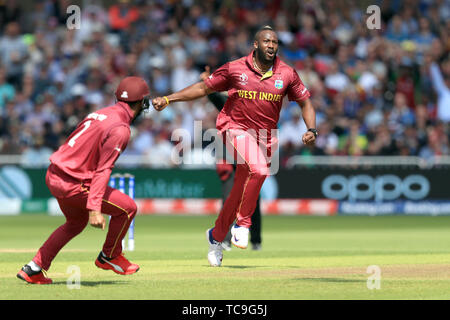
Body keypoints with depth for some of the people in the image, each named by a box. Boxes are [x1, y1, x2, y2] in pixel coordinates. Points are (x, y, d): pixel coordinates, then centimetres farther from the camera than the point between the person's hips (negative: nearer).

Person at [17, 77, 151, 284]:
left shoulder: (101, 113, 12)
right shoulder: (120, 129, -16)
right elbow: (103, 170, -23)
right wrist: (94, 208, -28)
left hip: (53, 175, 9)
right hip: (73, 184, -9)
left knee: (77, 222, 29)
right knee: (127, 207, 0)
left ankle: (34, 269, 27)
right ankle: (109, 256, 18)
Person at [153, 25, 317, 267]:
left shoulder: (287, 74, 0)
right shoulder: (235, 69, -5)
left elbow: (305, 103, 10)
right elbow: (203, 88, 3)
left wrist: (311, 131, -6)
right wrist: (168, 99, -4)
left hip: (265, 137, 4)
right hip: (236, 128, -4)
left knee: (241, 191, 7)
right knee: (258, 169, -32)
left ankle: (216, 236, 26)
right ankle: (243, 224, -19)